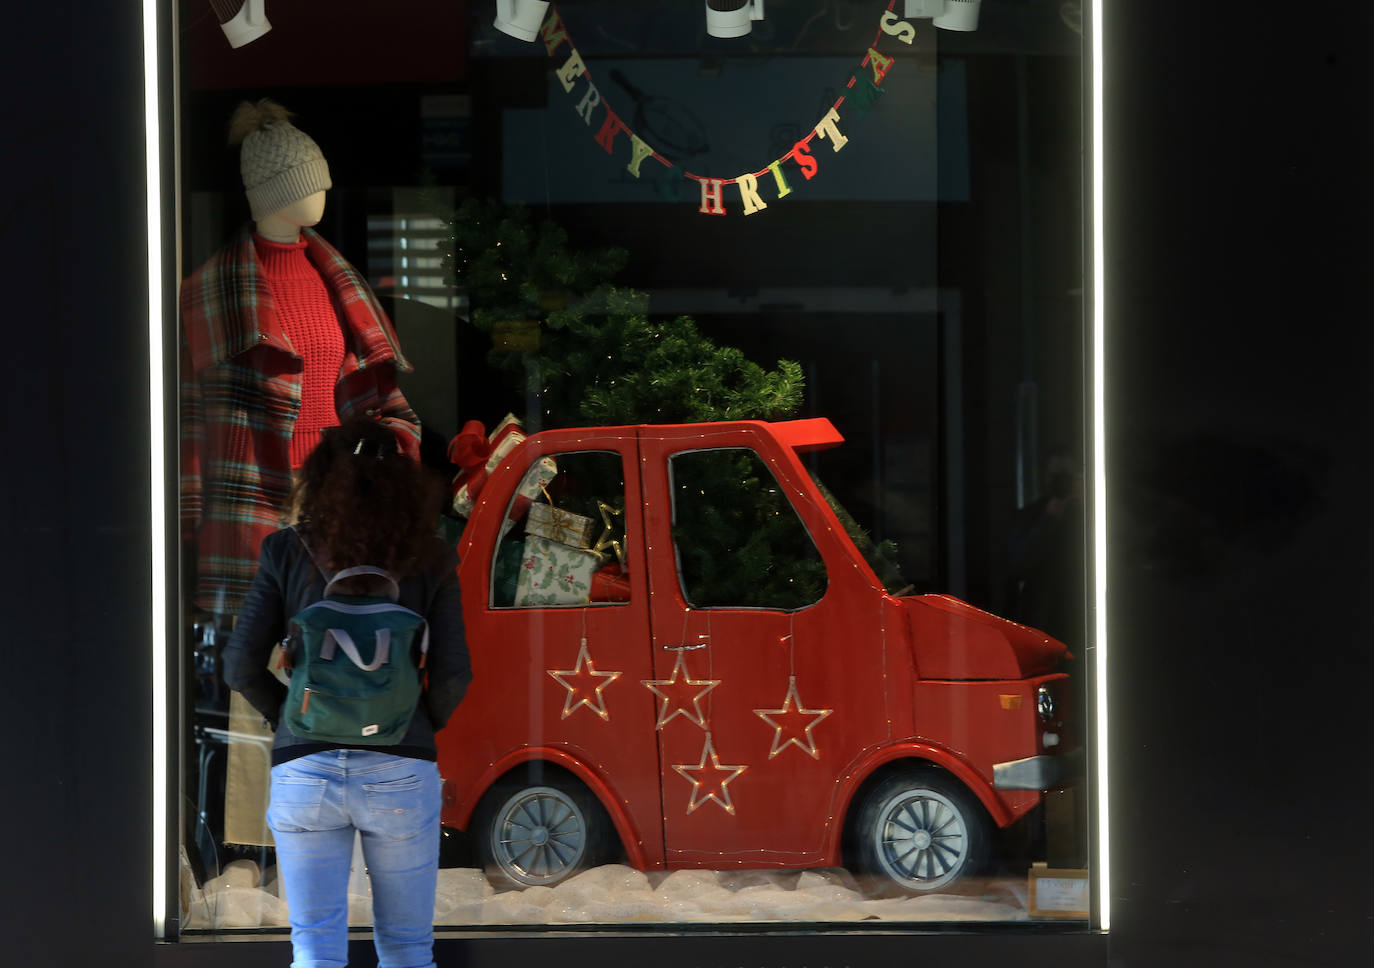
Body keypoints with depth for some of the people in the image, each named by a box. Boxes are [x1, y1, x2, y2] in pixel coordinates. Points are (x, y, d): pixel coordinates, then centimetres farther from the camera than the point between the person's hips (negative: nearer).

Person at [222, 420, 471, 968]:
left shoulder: (285, 553, 2)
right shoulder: (428, 561, 1)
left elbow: (241, 667, 0)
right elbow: (452, 675, -2)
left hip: (304, 772, 0)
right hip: (399, 772, 0)